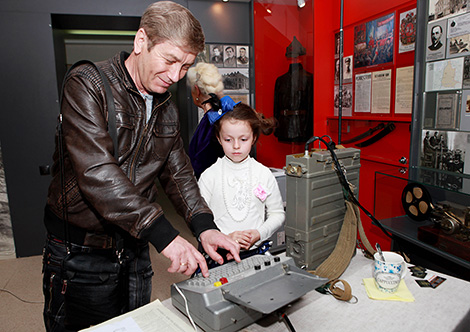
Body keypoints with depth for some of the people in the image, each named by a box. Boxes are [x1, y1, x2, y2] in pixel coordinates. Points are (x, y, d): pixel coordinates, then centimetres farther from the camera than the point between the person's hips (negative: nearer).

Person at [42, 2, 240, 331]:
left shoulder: (167, 107, 5)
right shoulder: (87, 85, -16)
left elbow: (179, 171, 6)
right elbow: (97, 171, -27)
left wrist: (204, 226, -10)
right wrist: (164, 234, -32)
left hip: (134, 251, 6)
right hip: (81, 253, -5)